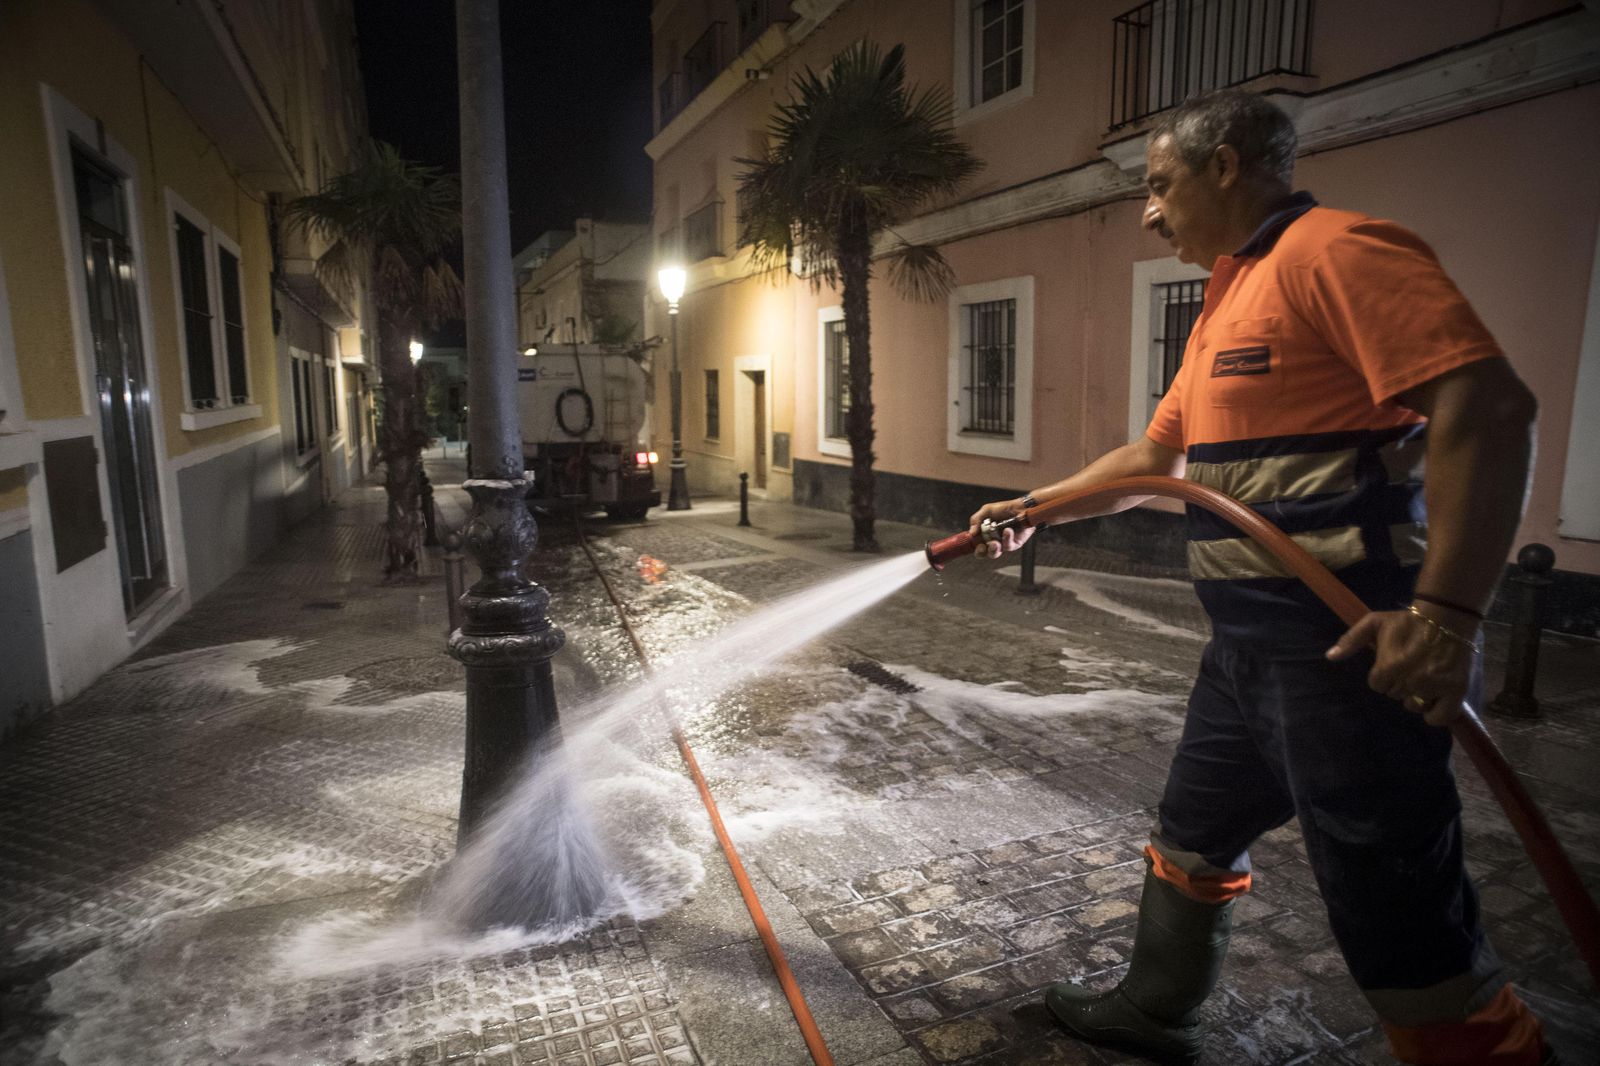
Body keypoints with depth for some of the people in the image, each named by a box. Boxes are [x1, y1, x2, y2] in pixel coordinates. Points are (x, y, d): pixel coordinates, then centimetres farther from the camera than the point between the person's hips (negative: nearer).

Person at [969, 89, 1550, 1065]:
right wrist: (1034, 506, 26)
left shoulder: (1334, 251, -12)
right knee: (1194, 837, 22)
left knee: (1400, 923, -2)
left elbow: (1490, 405, -22)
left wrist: (1447, 612, -28)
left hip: (1352, 648, -10)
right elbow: (1155, 457, 26)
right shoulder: (1228, 305, 19)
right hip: (1251, 642, 10)